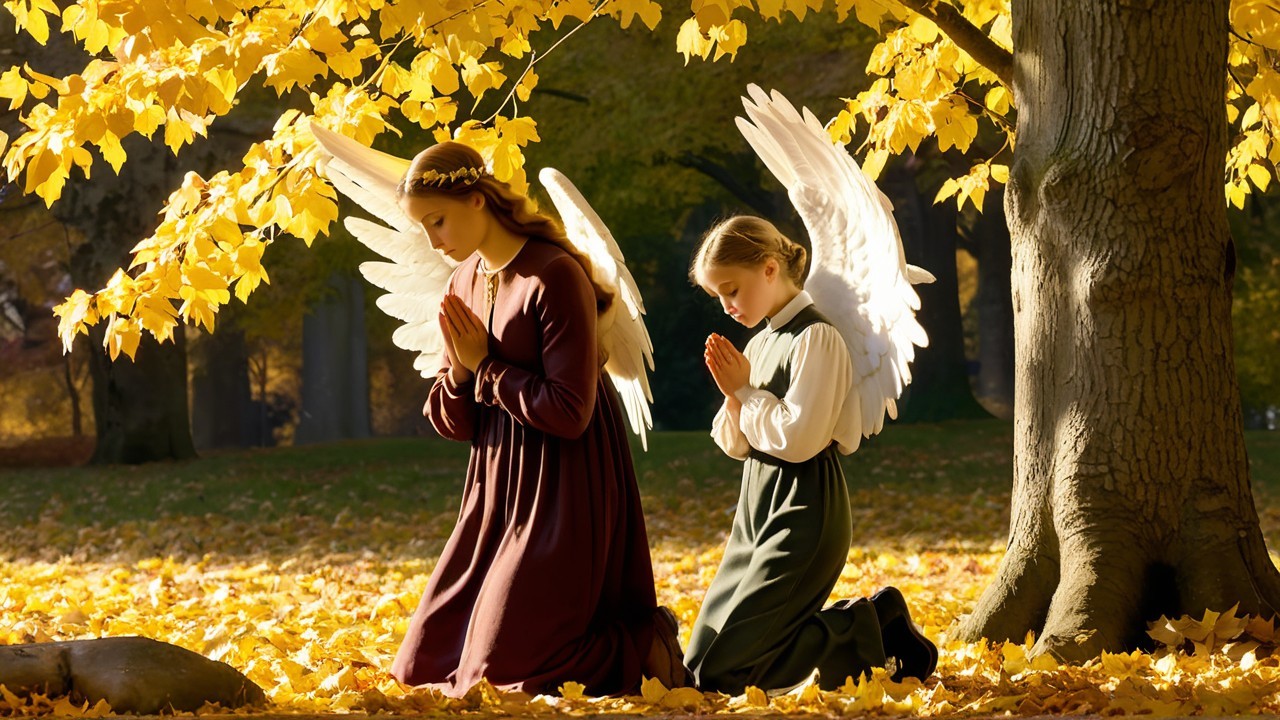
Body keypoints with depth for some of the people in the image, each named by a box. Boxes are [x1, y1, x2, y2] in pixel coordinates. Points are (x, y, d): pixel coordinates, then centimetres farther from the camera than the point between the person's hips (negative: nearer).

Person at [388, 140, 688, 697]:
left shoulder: (555, 276, -18)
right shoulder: (467, 279, 7)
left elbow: (570, 412, -21)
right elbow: (454, 424, 9)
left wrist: (487, 368, -13)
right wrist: (459, 373, -11)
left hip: (562, 492, -9)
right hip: (497, 488, 9)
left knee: (502, 670, -10)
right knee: (424, 666, 11)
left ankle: (645, 645, 10)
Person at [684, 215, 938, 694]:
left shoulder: (816, 339, -14)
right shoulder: (760, 343, 12)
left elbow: (799, 438, -23)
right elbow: (736, 446, 14)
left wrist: (746, 390, -11)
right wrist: (732, 397, -5)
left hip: (804, 516, -9)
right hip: (758, 511, 9)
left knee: (720, 672, -14)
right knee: (700, 662, 9)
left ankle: (865, 632, 1)